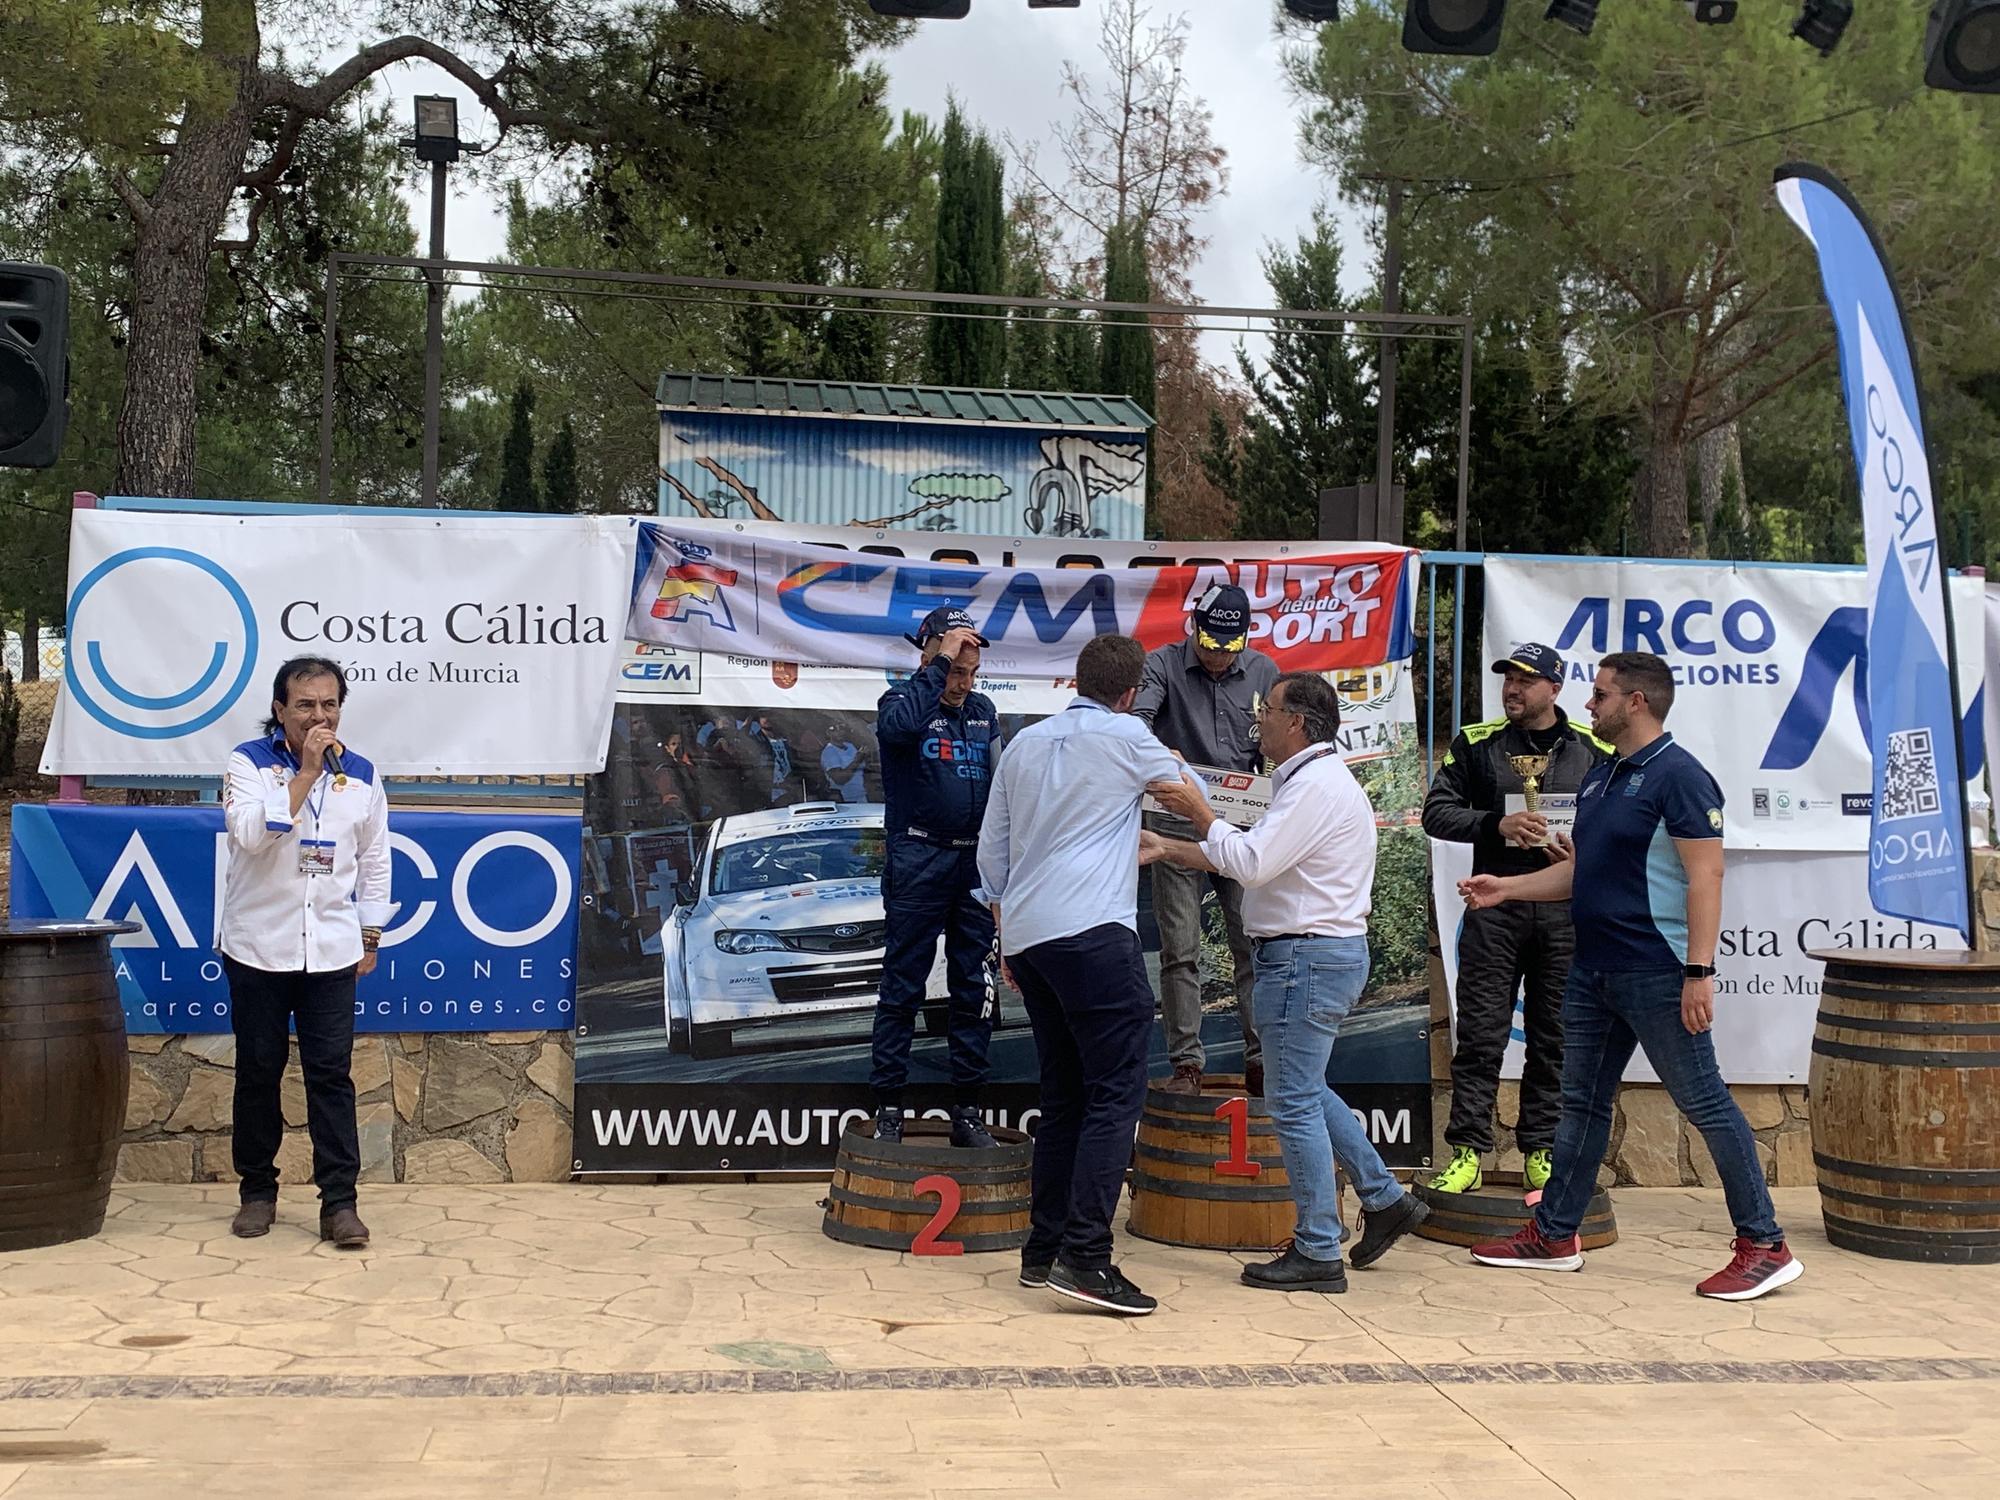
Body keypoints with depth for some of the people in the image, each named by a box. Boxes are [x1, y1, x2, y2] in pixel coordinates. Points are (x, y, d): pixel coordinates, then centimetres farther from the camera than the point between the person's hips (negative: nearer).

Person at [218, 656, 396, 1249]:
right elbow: (250, 833, -20)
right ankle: (257, 1192, 21)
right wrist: (306, 772, -20)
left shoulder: (361, 773, 6)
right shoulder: (249, 761, -3)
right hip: (259, 948, -1)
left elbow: (373, 860, 12)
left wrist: (370, 936, 10)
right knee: (258, 1072, 8)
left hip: (332, 950, 1)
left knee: (331, 1076, -1)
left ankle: (339, 1201, 1)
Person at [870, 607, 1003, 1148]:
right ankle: (888, 1107, 3)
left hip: (976, 863, 5)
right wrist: (941, 662, -23)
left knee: (974, 991, 7)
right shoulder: (903, 700, -3)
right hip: (918, 863, -5)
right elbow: (900, 724, -29)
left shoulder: (984, 711, 13)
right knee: (903, 988, -2)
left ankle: (966, 1109, 14)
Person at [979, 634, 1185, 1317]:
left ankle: (1043, 1251, 13)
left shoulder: (1025, 743, 18)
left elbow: (991, 850, 21)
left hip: (1025, 935, 7)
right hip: (1093, 931, -7)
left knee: (1064, 1096, 13)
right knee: (1116, 1093, -9)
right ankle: (1084, 1257, -17)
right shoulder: (1127, 738, 1)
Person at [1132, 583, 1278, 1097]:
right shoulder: (1163, 664, -2)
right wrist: (1159, 753, -40)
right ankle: (1187, 1064, 8)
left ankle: (1262, 1062, 6)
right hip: (1178, 826, -2)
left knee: (1255, 946, -1)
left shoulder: (1262, 672, 8)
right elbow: (1136, 719, -20)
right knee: (1180, 953, 1)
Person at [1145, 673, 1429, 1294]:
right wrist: (1168, 849, 19)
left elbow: (1249, 863, -23)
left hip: (1307, 957, -11)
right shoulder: (1311, 781, 18)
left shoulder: (1316, 785, -16)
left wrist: (1198, 810, -11)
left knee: (1294, 1102, -4)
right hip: (1323, 953, 11)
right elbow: (1255, 861, 21)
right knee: (1305, 1091, 20)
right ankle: (1385, 1199, 24)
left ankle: (1318, 1254, 2)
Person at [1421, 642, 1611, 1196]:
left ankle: (1541, 1154, 17)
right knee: (1480, 1034, -1)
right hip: (1496, 907, -1)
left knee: (1553, 1037, 7)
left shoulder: (1593, 750, 7)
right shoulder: (1477, 744, 5)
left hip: (1565, 909, 1)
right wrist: (1497, 825, -16)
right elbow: (1437, 813, 1)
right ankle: (1468, 1152, 5)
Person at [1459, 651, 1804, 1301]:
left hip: (1656, 973, -9)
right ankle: (1554, 1234, 23)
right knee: (1582, 1100, 14)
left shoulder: (1677, 776, -13)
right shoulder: (1600, 778, 15)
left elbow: (1706, 876, -18)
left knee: (1703, 1102, -4)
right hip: (1593, 969, 9)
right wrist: (1508, 888, 13)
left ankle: (1765, 1246, 5)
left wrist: (1699, 971, -24)